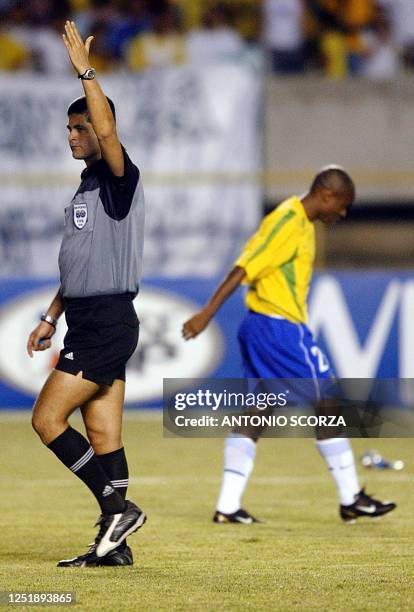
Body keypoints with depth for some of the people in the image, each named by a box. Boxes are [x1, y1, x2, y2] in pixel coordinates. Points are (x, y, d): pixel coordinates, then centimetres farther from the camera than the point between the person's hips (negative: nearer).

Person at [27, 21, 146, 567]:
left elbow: (108, 133, -30)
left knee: (46, 418, -11)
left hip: (108, 322, -9)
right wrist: (52, 317, 22)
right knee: (103, 435, 7)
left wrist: (85, 71, -30)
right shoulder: (86, 187, 18)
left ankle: (118, 508, -9)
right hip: (86, 322, 9)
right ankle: (115, 543, 8)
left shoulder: (119, 178, -9)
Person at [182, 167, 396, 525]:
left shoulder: (302, 224, 15)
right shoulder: (289, 224, -16)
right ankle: (351, 499, 5)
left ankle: (228, 506, 2)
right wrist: (207, 314, -24)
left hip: (259, 327, 10)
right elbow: (243, 270, -21)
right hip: (280, 328, -10)